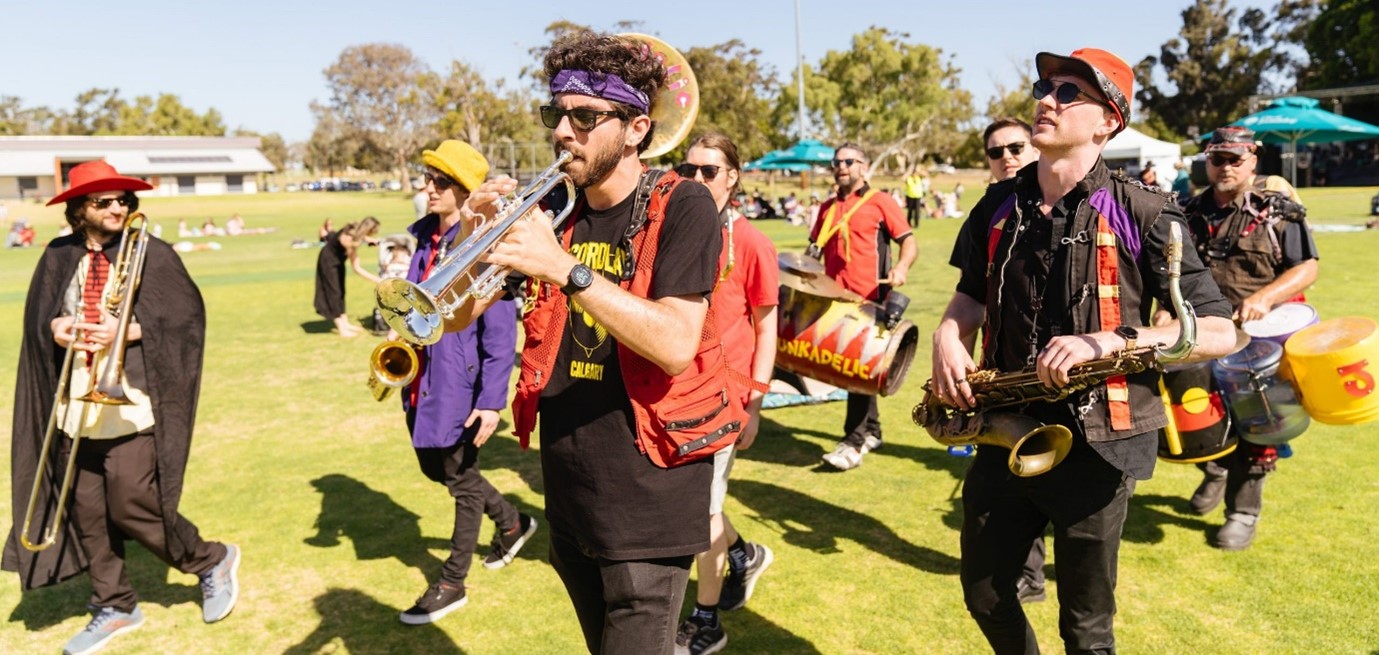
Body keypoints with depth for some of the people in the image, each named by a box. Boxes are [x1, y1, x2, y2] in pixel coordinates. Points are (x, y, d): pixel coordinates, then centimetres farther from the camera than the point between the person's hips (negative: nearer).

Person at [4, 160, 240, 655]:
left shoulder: (151, 254, -5)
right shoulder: (59, 258, 7)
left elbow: (187, 315, -8)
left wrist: (128, 332, -18)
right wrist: (56, 330, -10)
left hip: (131, 407, -5)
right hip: (75, 409, 5)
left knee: (132, 507, -7)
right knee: (87, 511, 10)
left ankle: (212, 561, 17)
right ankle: (114, 606, 27)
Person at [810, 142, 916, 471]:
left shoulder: (880, 202, 1)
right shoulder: (828, 208, 16)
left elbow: (909, 242, -4)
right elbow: (815, 247, 24)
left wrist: (901, 268, -23)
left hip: (869, 300, -6)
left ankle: (854, 443, -7)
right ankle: (872, 431, 28)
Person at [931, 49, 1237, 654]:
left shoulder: (1140, 214, -11)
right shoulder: (998, 205, 3)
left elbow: (1219, 331, -12)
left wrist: (1108, 341, -26)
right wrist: (949, 337, -5)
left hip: (1095, 442, -4)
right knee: (984, 594, 18)